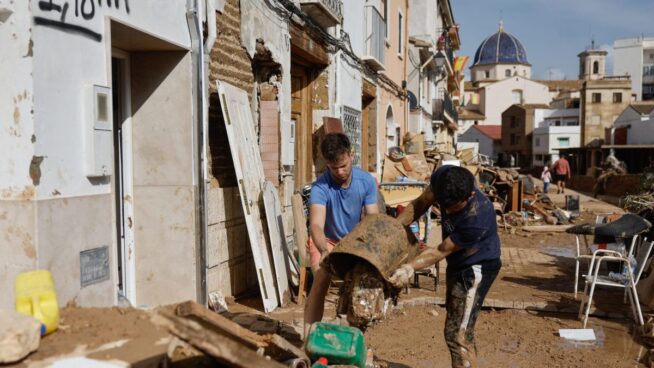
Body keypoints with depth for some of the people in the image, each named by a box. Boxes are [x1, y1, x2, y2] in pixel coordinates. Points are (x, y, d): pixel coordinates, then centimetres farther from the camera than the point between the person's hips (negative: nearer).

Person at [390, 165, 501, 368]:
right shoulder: (442, 177, -22)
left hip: (477, 266, -8)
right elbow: (420, 203, -4)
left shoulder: (477, 218, -38)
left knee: (457, 334, -11)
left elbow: (441, 251, -26)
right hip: (458, 262, 8)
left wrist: (410, 268, -33)